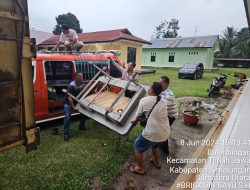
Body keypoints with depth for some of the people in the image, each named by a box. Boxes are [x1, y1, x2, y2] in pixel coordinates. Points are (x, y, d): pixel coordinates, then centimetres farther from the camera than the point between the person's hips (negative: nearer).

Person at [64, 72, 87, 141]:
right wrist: (73, 107, -37)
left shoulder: (81, 84, -6)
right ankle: (66, 134, -6)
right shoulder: (71, 86, -30)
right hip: (68, 103, -7)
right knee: (67, 117, -15)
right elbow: (69, 98, -33)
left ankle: (81, 126, 29)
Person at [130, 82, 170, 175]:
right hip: (165, 133, 7)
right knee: (155, 145, 35)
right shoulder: (164, 102, 6)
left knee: (137, 147, 17)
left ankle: (140, 168, 30)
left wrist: (135, 121, 25)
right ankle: (157, 162, 53)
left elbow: (139, 115, 3)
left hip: (153, 133, -6)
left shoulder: (144, 100, -9)